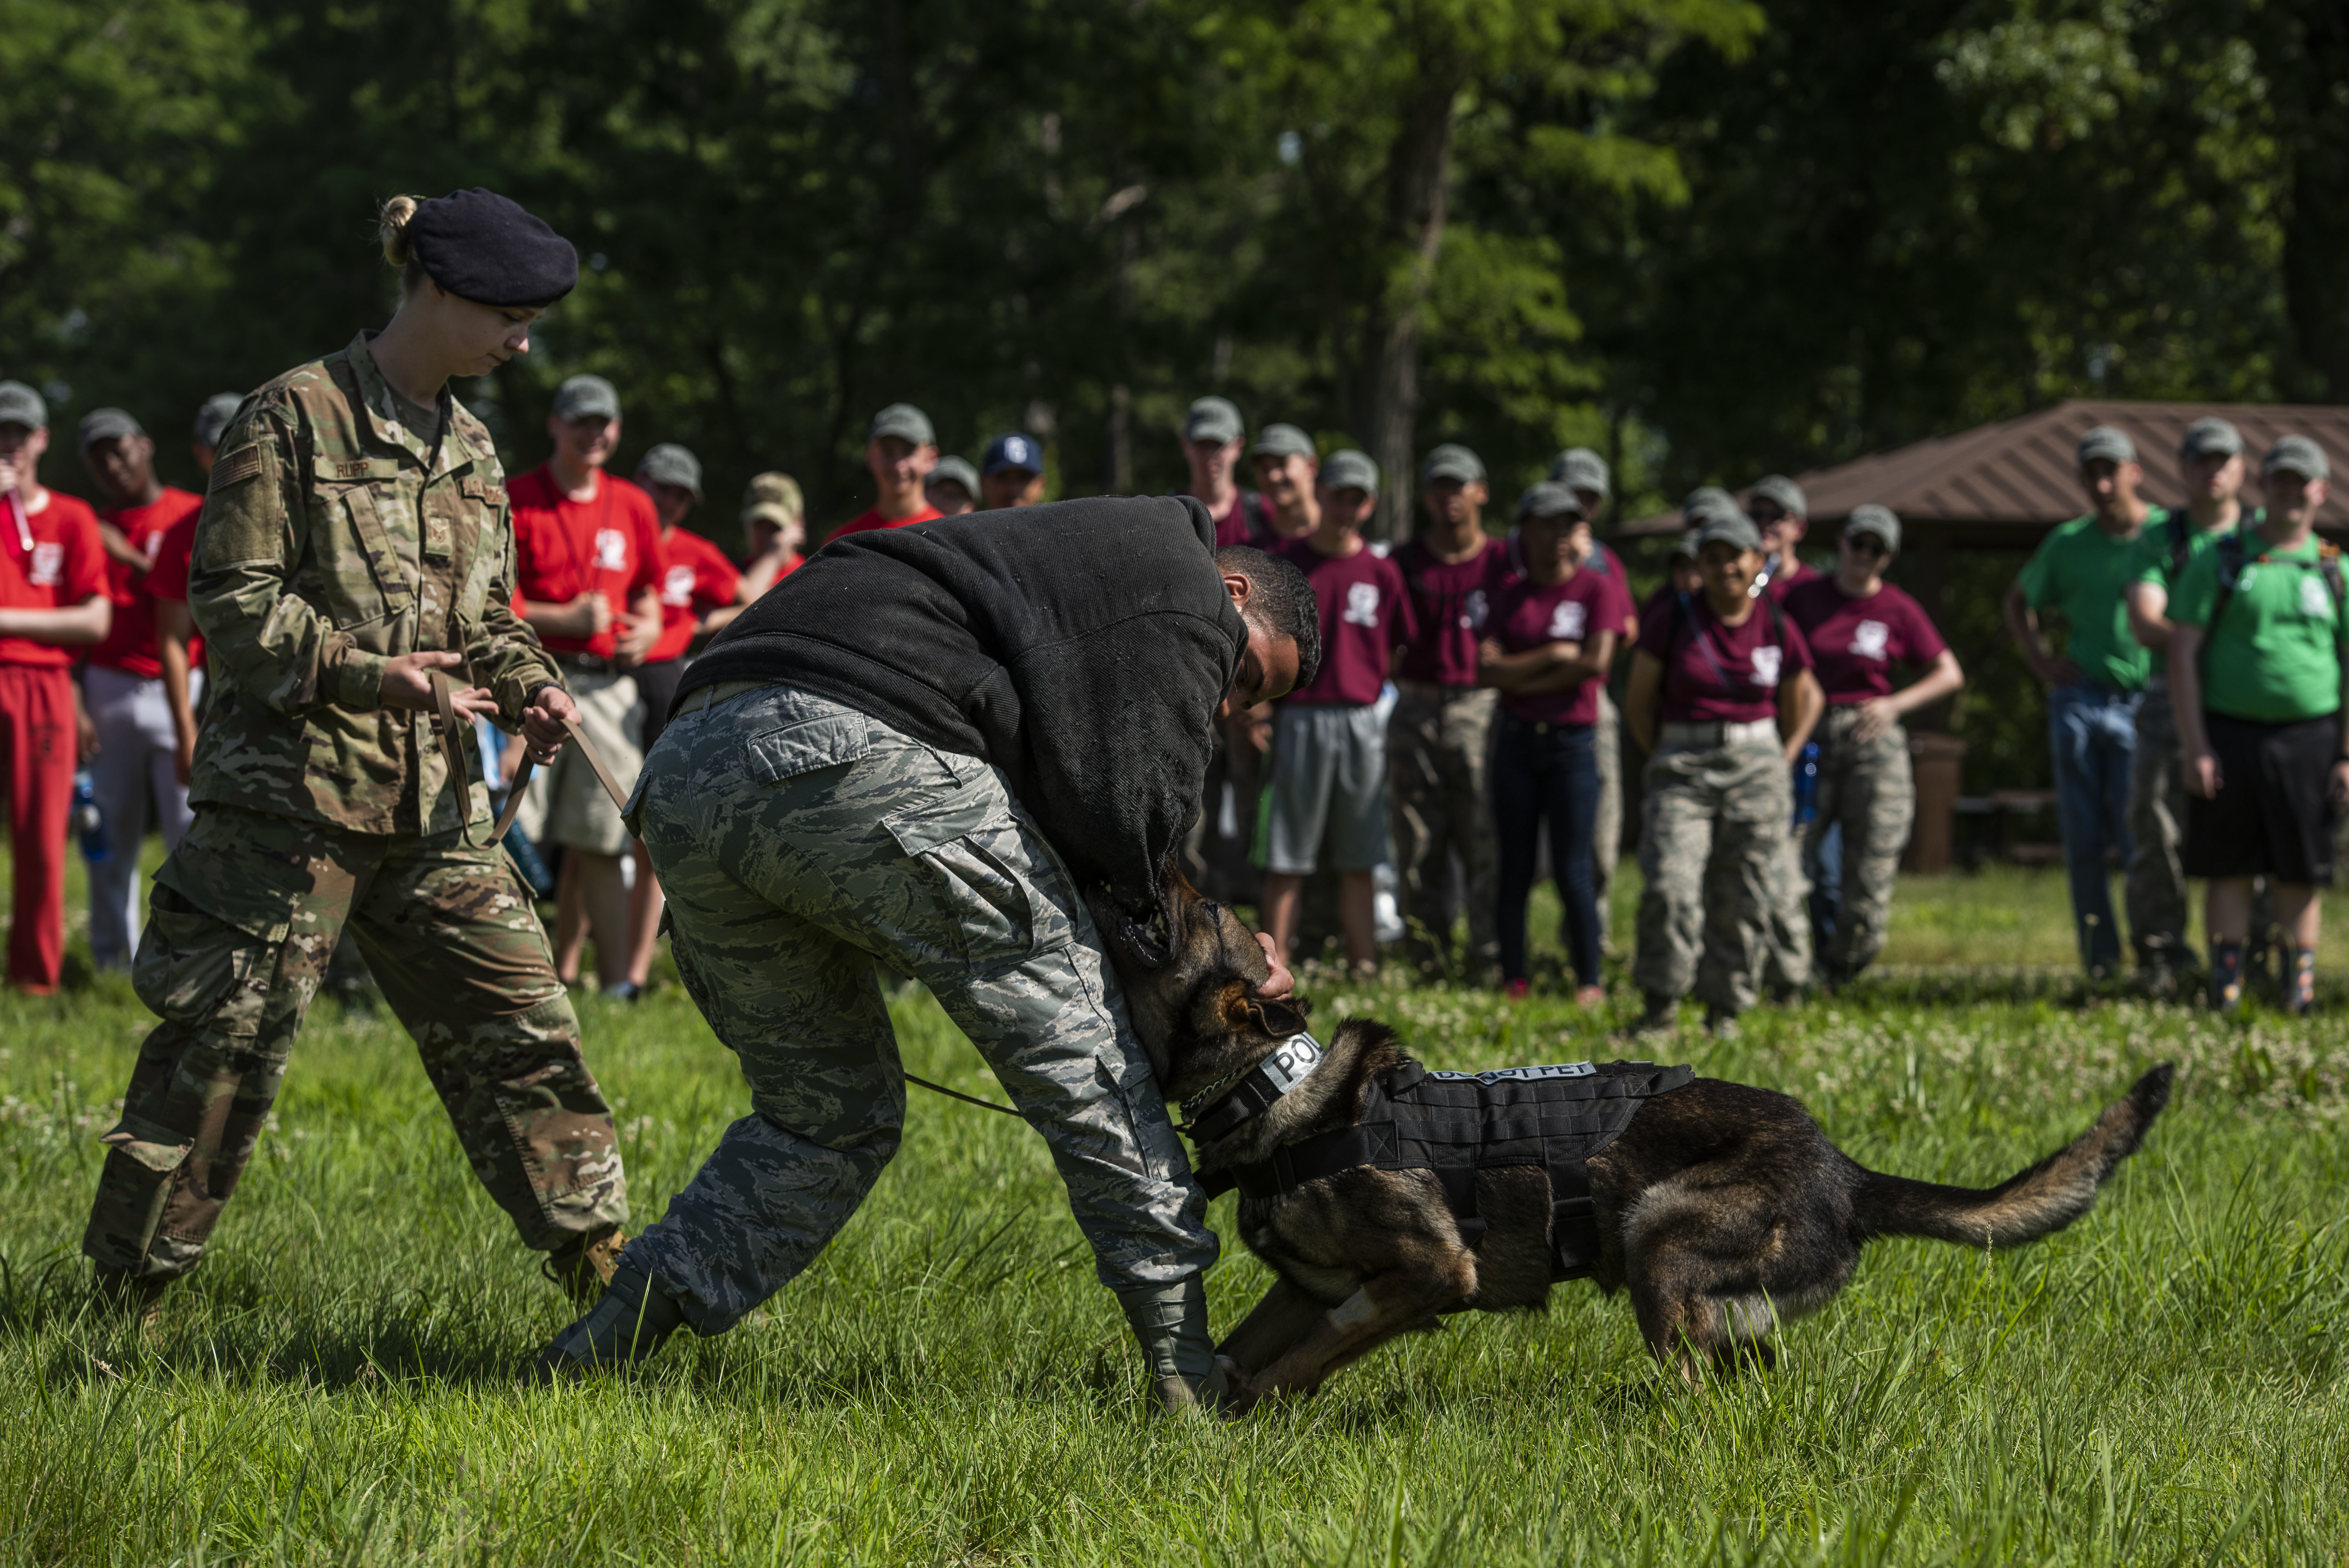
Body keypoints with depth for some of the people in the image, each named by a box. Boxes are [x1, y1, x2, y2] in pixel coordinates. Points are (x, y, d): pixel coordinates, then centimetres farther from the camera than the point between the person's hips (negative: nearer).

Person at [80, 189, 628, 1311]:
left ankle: (599, 1261, 9)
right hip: (288, 790, -7)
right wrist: (365, 671, -21)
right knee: (225, 1040, -3)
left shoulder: (469, 447, 16)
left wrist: (528, 686, 1)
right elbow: (233, 597, -10)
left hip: (432, 795, 7)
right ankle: (126, 1289, 7)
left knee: (516, 1018, 3)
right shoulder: (295, 417, -6)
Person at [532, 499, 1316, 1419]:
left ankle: (611, 1342, 8)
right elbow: (1120, 799, -3)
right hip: (860, 754, -9)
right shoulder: (1185, 592, 12)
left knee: (831, 1113, 21)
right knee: (1081, 1063, 5)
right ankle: (1188, 1372, 6)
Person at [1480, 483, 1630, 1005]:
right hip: (1517, 741, 3)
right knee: (1515, 868, 4)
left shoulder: (1597, 588, 0)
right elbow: (1488, 670, -1)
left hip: (1573, 741, -3)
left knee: (1572, 869, -6)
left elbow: (1596, 662, -13)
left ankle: (1591, 981, 3)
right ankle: (1513, 978, 10)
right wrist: (1553, 655, -12)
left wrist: (1520, 677, -5)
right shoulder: (1511, 595, 9)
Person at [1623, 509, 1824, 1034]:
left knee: (1742, 899, 1)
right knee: (1669, 887, -16)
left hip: (1756, 768, 1)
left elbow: (1804, 698, 17)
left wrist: (1782, 763, 8)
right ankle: (1660, 1005, -7)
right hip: (1683, 768, -1)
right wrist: (1664, 762, 4)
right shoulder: (1672, 618, -3)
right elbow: (1638, 699, 6)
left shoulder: (1776, 627, 2)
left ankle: (1726, 1010, 12)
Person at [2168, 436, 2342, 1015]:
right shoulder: (2220, 561, 4)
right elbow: (2182, 654, -1)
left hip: (2307, 736, 1)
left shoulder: (2334, 571, 8)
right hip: (2229, 733, -1)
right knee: (2229, 868, 0)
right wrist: (2194, 748, -9)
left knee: (2300, 874, 3)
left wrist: (2348, 757, -3)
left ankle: (2301, 988, 9)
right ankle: (2226, 988, 4)